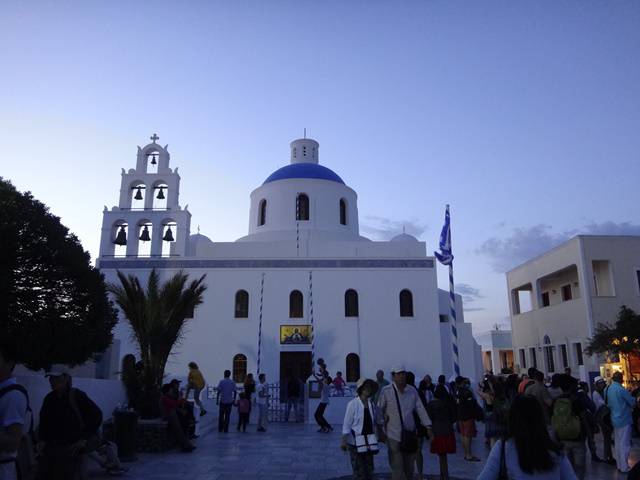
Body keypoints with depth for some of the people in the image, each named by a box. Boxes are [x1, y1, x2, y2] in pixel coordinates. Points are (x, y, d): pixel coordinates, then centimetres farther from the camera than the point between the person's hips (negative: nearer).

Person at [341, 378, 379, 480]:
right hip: (355, 443, -5)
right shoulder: (353, 404, -11)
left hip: (368, 443, 5)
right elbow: (346, 424, -9)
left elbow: (374, 423, 12)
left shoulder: (372, 405, 4)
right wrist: (344, 441, -12)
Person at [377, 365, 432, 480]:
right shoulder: (386, 391, -7)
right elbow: (379, 410, -2)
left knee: (409, 468, 16)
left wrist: (428, 426, -2)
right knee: (397, 468, -3)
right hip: (393, 435, -4)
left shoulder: (412, 391, 4)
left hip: (410, 435, 4)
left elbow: (420, 409, 4)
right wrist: (380, 427, -5)